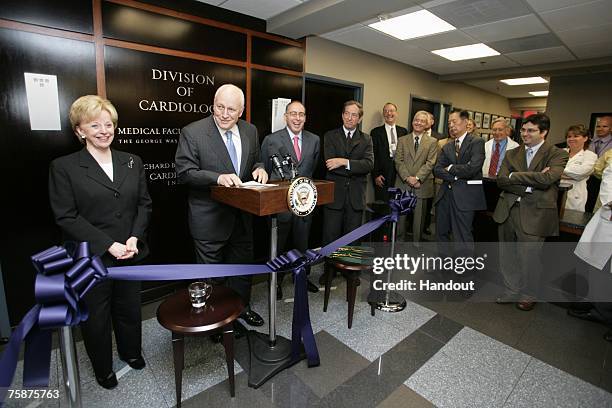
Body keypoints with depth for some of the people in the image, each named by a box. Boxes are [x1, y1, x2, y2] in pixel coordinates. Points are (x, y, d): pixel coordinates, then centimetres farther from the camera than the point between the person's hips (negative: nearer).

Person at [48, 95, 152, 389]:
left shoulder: (132, 162, 4)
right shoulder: (63, 167, -6)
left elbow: (144, 204, 3)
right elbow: (66, 216, -11)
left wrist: (135, 238, -11)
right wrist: (108, 245, -18)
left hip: (130, 254, 3)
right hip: (90, 259, -2)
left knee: (129, 307, 19)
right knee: (96, 315, 16)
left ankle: (130, 351, 47)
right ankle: (102, 367, 41)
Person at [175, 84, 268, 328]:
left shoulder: (250, 131, 3)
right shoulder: (192, 133, -13)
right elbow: (184, 172, -16)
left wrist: (259, 169, -9)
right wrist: (218, 177, -30)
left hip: (242, 215, 5)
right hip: (209, 218, -5)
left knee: (242, 264, 21)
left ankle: (241, 306, 44)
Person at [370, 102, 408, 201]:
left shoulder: (403, 131, 12)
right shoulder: (376, 132, 3)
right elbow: (373, 155, -1)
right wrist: (376, 175, -7)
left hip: (400, 174, 3)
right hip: (383, 175, -2)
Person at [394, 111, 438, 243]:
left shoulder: (432, 142, 7)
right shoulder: (402, 140, 11)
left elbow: (430, 163, -3)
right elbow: (398, 161, 0)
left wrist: (417, 178, -16)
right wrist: (407, 177, -13)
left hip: (422, 186, -1)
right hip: (403, 185, 1)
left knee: (419, 218, 6)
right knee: (400, 216, 5)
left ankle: (416, 243, 19)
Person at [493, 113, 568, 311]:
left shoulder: (557, 154, -1)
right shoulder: (511, 154, 10)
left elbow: (546, 179, -20)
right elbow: (501, 180, -3)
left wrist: (514, 176, -10)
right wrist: (530, 184, -14)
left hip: (534, 213, -4)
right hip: (508, 211, 4)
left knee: (529, 257, 4)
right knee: (507, 257, 13)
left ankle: (528, 296, 28)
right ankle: (511, 291, 32)